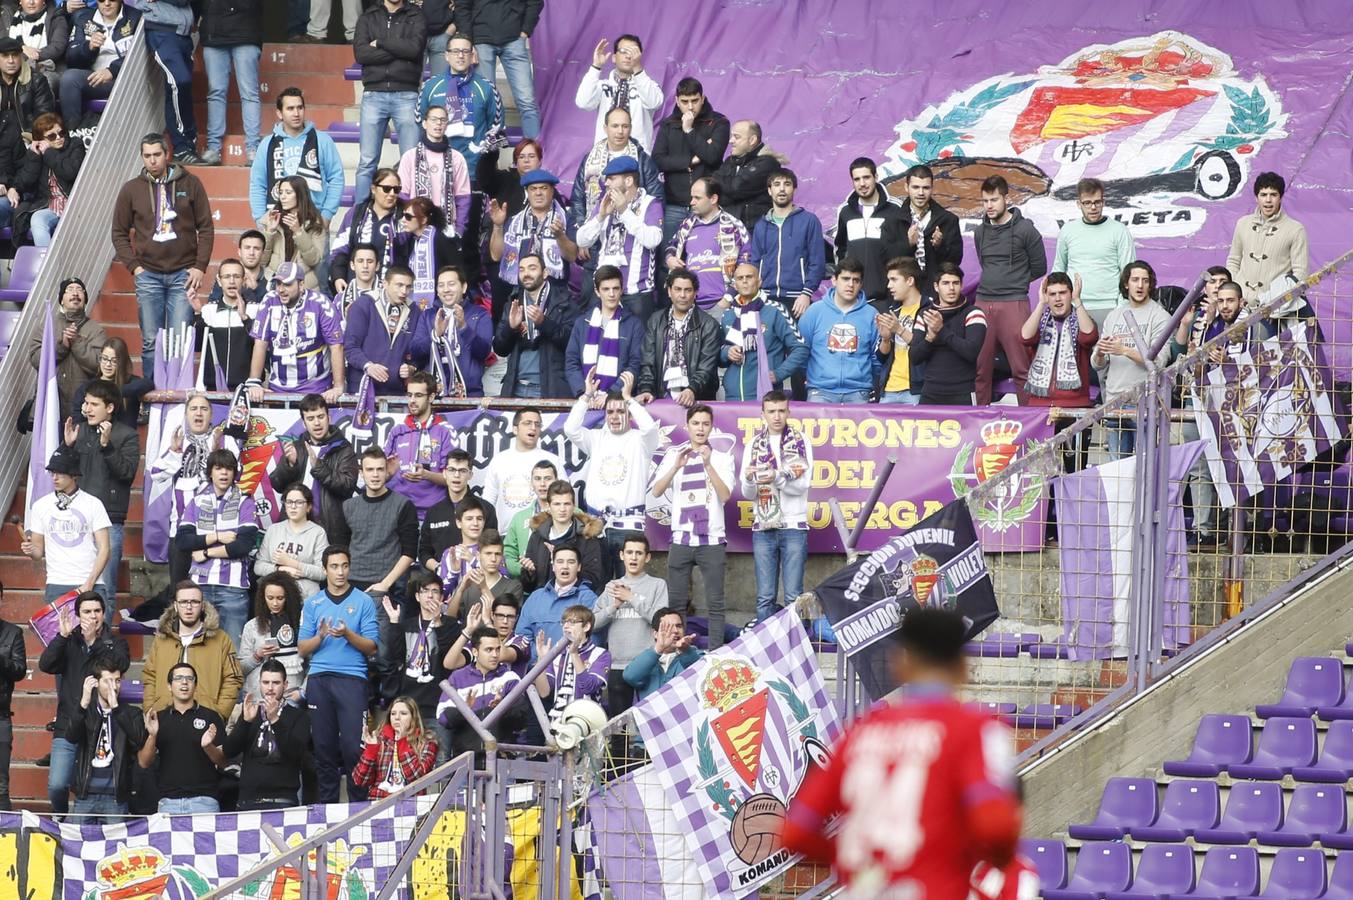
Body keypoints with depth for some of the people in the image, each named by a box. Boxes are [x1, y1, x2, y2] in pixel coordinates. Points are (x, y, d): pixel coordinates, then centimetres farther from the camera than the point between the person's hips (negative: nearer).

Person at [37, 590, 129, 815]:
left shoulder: (115, 642, 10)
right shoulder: (68, 642, 12)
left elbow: (120, 664, -12)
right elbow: (45, 664, -4)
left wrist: (93, 640, -16)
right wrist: (63, 635, -13)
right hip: (68, 728, 1)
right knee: (57, 785, -9)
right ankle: (61, 819, 17)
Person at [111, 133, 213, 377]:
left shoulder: (189, 184, 2)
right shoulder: (131, 189, 5)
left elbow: (206, 228, 4)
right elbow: (119, 233, 10)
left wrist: (200, 267, -4)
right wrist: (134, 266, -2)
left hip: (183, 274, -1)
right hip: (148, 275, 1)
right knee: (151, 341, 3)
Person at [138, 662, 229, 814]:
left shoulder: (211, 717, 7)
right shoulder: (158, 718, 13)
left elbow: (223, 763, 4)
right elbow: (144, 763, 8)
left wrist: (208, 746, -16)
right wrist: (152, 736, -9)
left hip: (204, 799, -2)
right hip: (168, 801, 2)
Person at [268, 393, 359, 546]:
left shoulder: (343, 450, 2)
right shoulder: (296, 447, 16)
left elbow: (347, 486, -10)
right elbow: (276, 484, 10)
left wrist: (318, 466, -19)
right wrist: (289, 464, -10)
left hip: (330, 530, -4)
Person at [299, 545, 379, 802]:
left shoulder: (364, 602, 6)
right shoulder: (313, 604, 14)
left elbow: (371, 647, 1)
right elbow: (303, 649, 9)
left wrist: (348, 634, -16)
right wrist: (321, 636, -10)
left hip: (352, 678, -3)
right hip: (319, 679, 3)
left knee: (353, 746, -10)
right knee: (323, 747, 4)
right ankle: (327, 804, 10)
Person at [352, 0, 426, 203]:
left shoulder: (416, 17, 8)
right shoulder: (368, 18, 12)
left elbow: (414, 48, -10)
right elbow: (360, 53, -3)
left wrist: (380, 43, -4)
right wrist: (398, 51, -8)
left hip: (406, 96, -1)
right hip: (374, 95, 1)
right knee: (367, 162, 0)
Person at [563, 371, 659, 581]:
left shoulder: (639, 441, 4)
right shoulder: (597, 438, 14)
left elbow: (649, 428, -18)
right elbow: (570, 429, -1)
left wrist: (628, 398, -13)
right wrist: (587, 396, -6)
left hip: (628, 524, -3)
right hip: (596, 523, 3)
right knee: (596, 584, 3)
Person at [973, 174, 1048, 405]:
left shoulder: (1025, 230, -3)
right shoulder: (980, 232, 14)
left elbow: (1039, 268, 4)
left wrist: (1013, 284, 10)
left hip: (1013, 304, -5)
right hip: (983, 303, 5)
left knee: (1021, 368, -5)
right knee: (979, 367, 4)